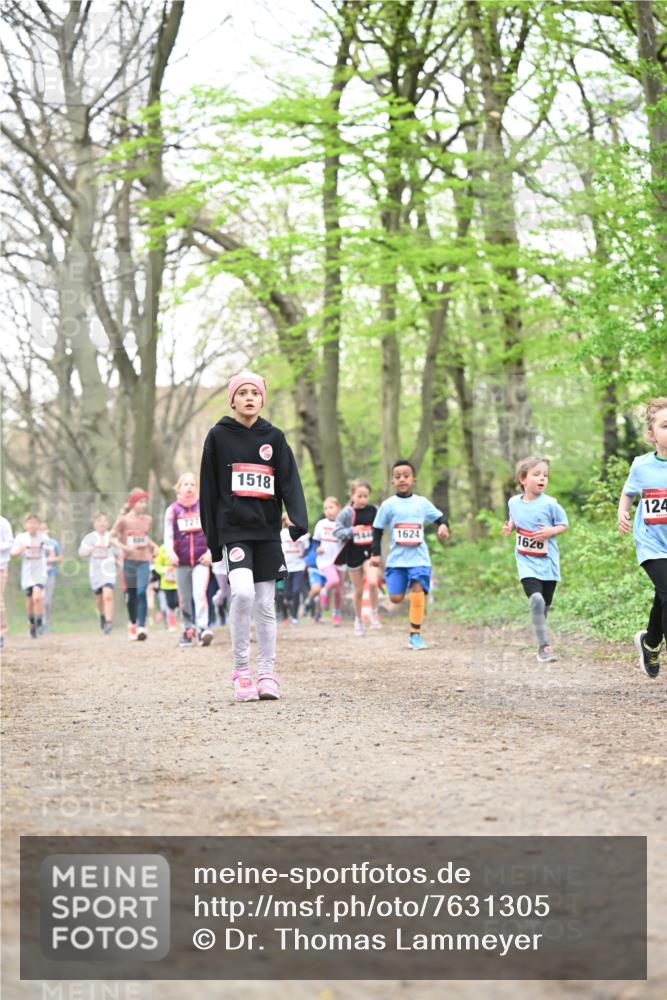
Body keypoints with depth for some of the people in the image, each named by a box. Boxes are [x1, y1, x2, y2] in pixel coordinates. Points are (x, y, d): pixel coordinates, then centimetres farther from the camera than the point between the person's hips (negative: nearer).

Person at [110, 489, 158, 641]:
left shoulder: (147, 519, 8)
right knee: (131, 594, 8)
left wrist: (154, 546, 5)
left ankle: (141, 627, -19)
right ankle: (132, 624, 27)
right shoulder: (124, 520, -3)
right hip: (129, 560, -1)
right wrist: (124, 547, -17)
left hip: (144, 561, 1)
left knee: (141, 592, -15)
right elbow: (112, 537, -2)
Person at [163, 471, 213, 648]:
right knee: (184, 599, 8)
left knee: (200, 594, -18)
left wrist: (211, 551, -8)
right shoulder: (173, 510, 5)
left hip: (201, 559, -2)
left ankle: (202, 628, -24)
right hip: (181, 561, 2)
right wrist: (170, 552, -17)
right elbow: (168, 534, 1)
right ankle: (187, 630, 21)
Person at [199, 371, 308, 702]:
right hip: (233, 529, -2)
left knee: (265, 604, 4)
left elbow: (290, 481, -1)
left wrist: (298, 520, -18)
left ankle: (267, 673, 14)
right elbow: (209, 488, 5)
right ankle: (241, 670, -8)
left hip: (267, 530, 2)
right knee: (242, 592, -20)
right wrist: (212, 537, 2)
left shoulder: (274, 438, 8)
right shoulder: (218, 436, 4)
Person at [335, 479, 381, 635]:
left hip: (370, 552, 1)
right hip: (354, 554, -1)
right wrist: (352, 531, -25)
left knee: (373, 582, -23)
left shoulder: (373, 510, -2)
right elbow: (337, 532, -10)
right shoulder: (346, 513, -9)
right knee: (358, 590, 10)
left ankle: (374, 612, 1)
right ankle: (358, 620, 30)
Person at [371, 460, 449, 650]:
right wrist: (376, 553, 1)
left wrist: (443, 526, -11)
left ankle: (415, 635, -7)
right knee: (395, 598, -7)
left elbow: (439, 517, 12)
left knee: (418, 590, -15)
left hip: (419, 558, 0)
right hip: (396, 558, 0)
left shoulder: (422, 503, 5)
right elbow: (377, 529, 7)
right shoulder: (388, 505, 2)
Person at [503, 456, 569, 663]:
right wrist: (509, 527, 0)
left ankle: (542, 645, 32)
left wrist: (550, 532, -16)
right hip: (527, 563, 0)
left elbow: (564, 524, 1)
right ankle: (544, 646, -19)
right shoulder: (513, 502, 1)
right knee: (536, 599, -22)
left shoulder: (550, 504, -8)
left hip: (548, 562, 0)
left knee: (544, 605, 10)